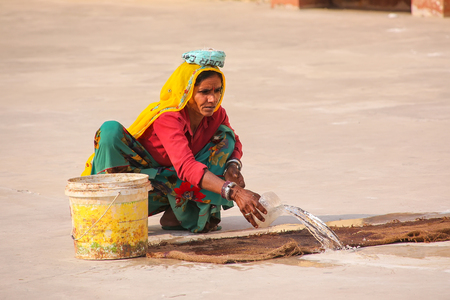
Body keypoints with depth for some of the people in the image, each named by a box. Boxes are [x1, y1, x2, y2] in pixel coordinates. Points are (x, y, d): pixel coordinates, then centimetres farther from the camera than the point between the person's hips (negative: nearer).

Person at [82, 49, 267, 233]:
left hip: (177, 187, 6)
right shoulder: (168, 118, -30)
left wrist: (233, 166, -16)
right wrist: (234, 192, -55)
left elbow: (234, 144, 11)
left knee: (225, 136, -11)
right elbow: (186, 167, -45)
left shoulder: (216, 114, -10)